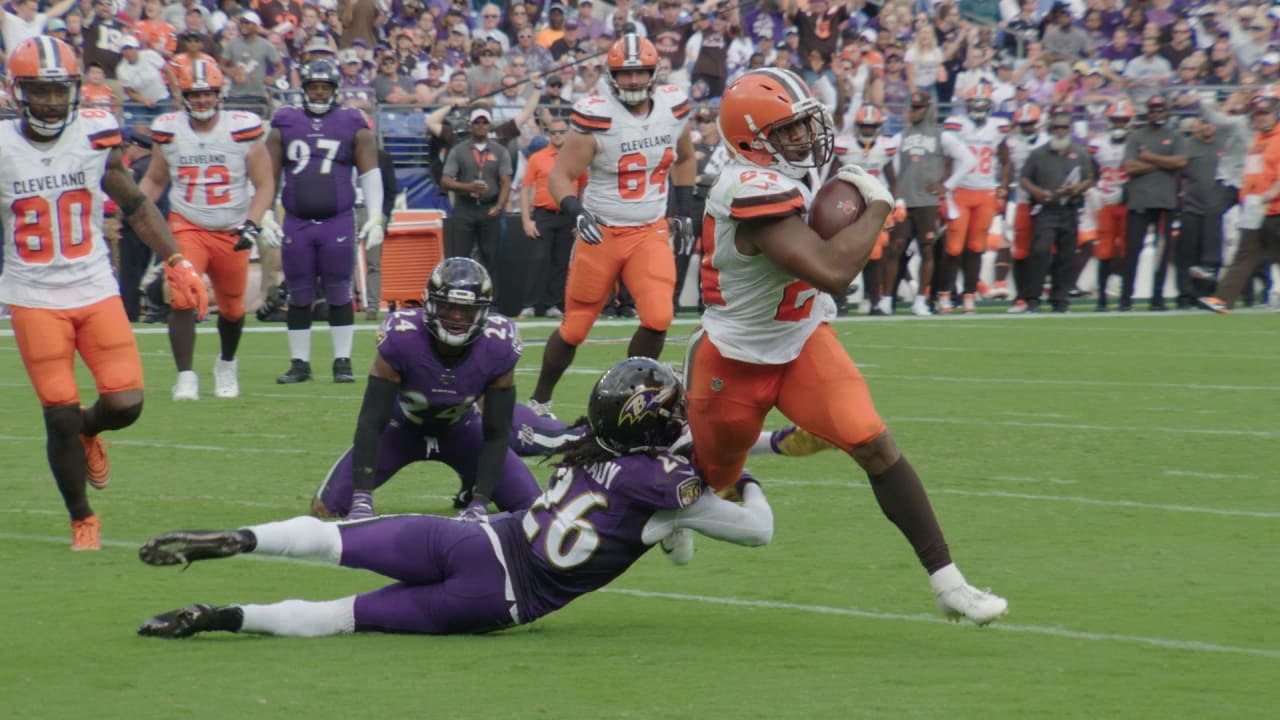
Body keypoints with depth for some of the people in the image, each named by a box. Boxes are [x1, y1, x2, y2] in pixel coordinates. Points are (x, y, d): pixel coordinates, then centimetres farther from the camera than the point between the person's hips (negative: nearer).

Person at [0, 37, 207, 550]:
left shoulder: (94, 137, -2)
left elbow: (135, 206, 8)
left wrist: (177, 264, 3)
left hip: (96, 291, 2)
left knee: (125, 403, -7)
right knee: (60, 415, -3)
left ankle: (86, 433, 30)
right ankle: (82, 521, 18)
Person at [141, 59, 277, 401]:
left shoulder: (242, 129, -9)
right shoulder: (169, 131, -1)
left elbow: (265, 184, -4)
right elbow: (154, 180, 14)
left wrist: (252, 224, -17)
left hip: (232, 232, 0)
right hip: (187, 228, 0)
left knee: (232, 308, 12)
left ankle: (226, 364, 41)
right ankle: (186, 377, -15)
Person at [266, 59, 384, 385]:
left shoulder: (353, 125, 4)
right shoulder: (285, 125, 8)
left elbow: (370, 173, 5)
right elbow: (268, 174, 11)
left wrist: (375, 218, -2)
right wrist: (264, 215, 4)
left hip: (338, 222, -2)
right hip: (297, 223, 2)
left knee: (339, 294, 1)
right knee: (299, 296, 5)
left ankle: (342, 361, 7)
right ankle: (300, 363, 12)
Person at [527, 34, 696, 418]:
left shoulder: (673, 108, -1)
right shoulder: (596, 117, -16)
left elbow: (685, 160, 19)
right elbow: (560, 176, -14)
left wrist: (685, 212, 12)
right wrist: (576, 211, -32)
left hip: (650, 232, 3)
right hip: (602, 233, -3)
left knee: (658, 319, -17)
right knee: (575, 328, 6)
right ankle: (540, 401, 27)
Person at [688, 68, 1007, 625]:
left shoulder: (774, 177, -5)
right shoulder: (756, 191, -33)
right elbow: (832, 271, -40)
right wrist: (877, 204, -27)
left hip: (802, 340, 6)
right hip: (737, 361, -6)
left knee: (876, 446, -14)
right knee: (713, 476, 18)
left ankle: (947, 582, -15)